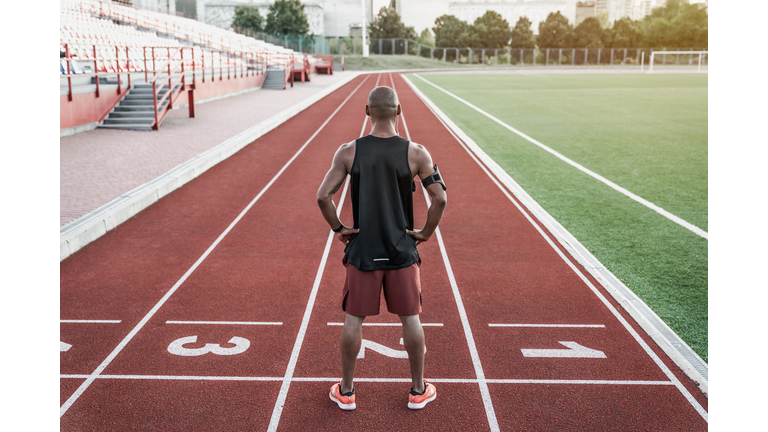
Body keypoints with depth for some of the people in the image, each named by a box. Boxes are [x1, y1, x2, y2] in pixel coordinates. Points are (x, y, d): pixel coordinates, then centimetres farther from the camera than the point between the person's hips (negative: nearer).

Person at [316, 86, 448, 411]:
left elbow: (323, 196, -9)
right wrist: (426, 232, 1)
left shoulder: (348, 152, -6)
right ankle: (418, 390, 26)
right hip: (402, 250, 0)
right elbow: (440, 198, -12)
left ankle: (346, 391, 24)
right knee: (410, 318, 12)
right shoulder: (415, 153, -7)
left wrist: (338, 229, 4)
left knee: (354, 318, 12)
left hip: (362, 250, 0)